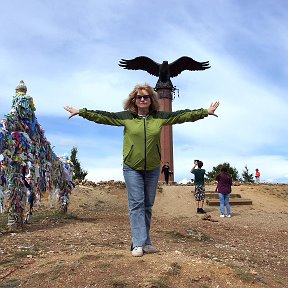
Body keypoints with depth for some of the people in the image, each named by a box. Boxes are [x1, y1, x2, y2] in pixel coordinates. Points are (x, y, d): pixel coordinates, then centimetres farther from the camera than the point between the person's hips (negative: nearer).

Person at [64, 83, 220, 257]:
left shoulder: (160, 117, 2)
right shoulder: (125, 117, -1)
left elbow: (182, 115, 3)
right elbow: (102, 116, 0)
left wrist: (205, 112, 2)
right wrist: (80, 112, -3)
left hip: (153, 169, 2)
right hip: (132, 168, -2)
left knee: (148, 205, 10)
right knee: (136, 204, -4)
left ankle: (146, 242, 20)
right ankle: (139, 244, 1)